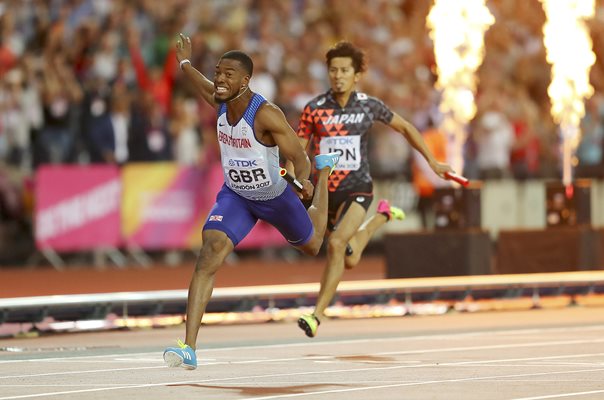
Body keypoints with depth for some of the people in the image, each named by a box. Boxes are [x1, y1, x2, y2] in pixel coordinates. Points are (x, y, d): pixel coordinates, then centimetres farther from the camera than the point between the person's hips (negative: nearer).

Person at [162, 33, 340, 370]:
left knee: (312, 245, 25)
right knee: (209, 255, -23)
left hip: (275, 197, -3)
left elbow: (298, 155, -23)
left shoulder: (266, 114, -30)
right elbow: (205, 87, 13)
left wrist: (305, 180, -37)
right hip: (235, 196, 3)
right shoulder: (222, 102, -13)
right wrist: (185, 63, 28)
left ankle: (325, 169, 53)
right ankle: (190, 348, -29)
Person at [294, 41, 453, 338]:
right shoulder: (314, 108, -5)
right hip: (325, 191, 2)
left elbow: (405, 128, 12)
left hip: (357, 188, -2)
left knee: (336, 244, -27)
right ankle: (383, 215, 45)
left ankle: (317, 314, -18)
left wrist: (432, 161, 15)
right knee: (350, 260, 14)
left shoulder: (369, 106, -4)